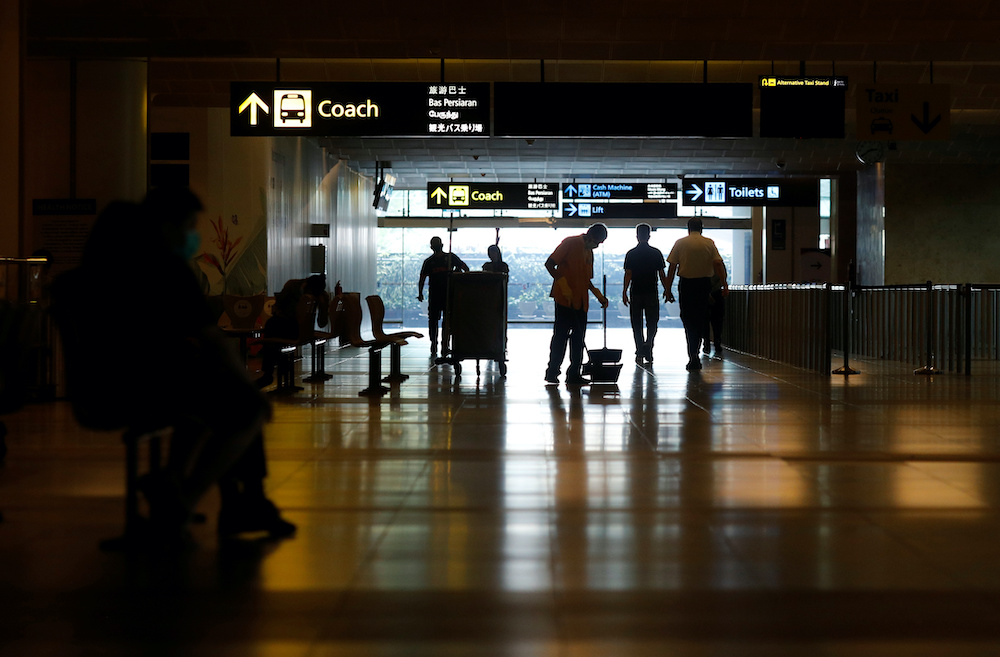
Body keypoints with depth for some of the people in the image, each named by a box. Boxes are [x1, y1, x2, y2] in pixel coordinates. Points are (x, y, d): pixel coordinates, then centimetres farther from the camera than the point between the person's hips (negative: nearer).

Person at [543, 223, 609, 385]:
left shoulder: (589, 252, 19)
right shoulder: (570, 243, -5)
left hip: (580, 301, 8)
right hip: (565, 299, -8)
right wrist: (564, 285, -17)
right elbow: (549, 264, -10)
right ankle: (552, 372, 1)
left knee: (578, 337, 5)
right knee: (561, 334, -6)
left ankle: (574, 374, 7)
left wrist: (599, 296, 14)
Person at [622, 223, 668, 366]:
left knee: (637, 325, 7)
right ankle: (648, 346, -14)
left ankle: (639, 353, 5)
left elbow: (628, 275, -6)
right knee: (652, 323, 9)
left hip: (636, 293, 0)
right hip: (652, 293, 0)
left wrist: (624, 293, -3)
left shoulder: (631, 254, -2)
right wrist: (666, 290, 10)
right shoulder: (656, 253, 0)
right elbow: (662, 274, 1)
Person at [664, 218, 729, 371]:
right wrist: (725, 285, -7)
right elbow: (718, 264, -7)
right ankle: (694, 355, 14)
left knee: (687, 320, 5)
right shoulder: (709, 243, 2)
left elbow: (672, 268, -1)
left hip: (685, 284, -1)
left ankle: (693, 355, -6)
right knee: (701, 320, 11)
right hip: (704, 283, 1)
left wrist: (668, 290, 3)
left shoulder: (680, 243, 1)